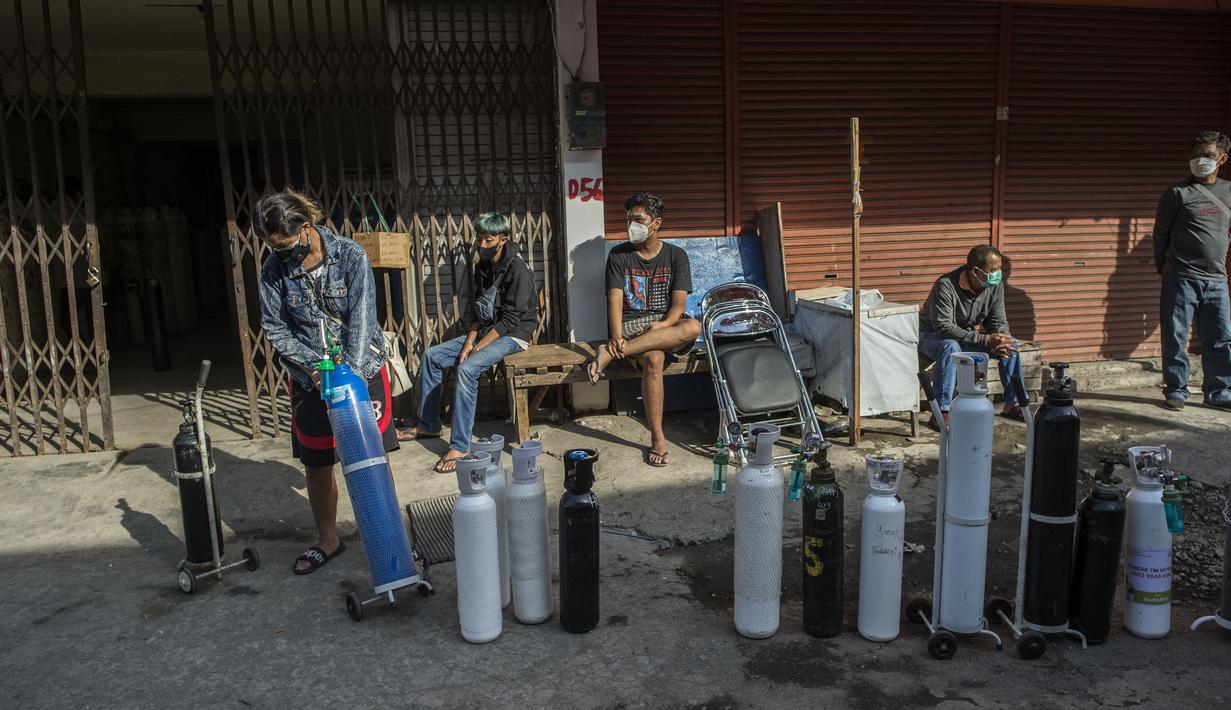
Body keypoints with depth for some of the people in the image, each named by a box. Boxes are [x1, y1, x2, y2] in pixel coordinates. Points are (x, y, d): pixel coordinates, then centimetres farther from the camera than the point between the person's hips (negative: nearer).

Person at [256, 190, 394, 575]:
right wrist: (312, 366, -14)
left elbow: (361, 320, -17)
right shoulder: (274, 268, -6)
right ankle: (327, 541, 27)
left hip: (362, 369, -2)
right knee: (317, 466, 9)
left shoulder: (351, 256, -14)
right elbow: (275, 328, 0)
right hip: (310, 379, 3)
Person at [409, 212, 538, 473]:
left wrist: (478, 347, -20)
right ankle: (429, 425, 11)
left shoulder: (518, 271, -18)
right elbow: (476, 309, 11)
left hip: (512, 336, -9)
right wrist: (470, 341, -6)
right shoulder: (482, 267, 8)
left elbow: (509, 320, -21)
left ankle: (459, 447, -26)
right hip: (485, 331, 9)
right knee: (432, 356, 1)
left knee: (467, 368, -31)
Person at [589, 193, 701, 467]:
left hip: (665, 324, 2)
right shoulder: (619, 255, 7)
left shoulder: (675, 255, 9)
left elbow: (679, 303, -1)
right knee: (653, 358, -36)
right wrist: (617, 336, -23)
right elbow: (615, 298, -5)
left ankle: (610, 353, -37)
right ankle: (657, 439, -29)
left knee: (693, 327, -36)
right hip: (631, 325, -1)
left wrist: (664, 325, -22)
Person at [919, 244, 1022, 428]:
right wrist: (985, 340, -37)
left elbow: (999, 322, -3)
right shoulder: (946, 286, -29)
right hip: (932, 336, -6)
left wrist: (1001, 341, -27)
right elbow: (944, 327, -32)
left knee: (1010, 344, -11)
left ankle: (1013, 404, 0)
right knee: (950, 347, -39)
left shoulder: (995, 285, -9)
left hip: (968, 335, 6)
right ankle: (941, 413, -37)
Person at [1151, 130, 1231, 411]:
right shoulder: (1177, 193, -1)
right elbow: (1161, 232, 3)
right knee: (1175, 337, 0)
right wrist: (1162, 266, 6)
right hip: (1181, 279, -4)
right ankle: (1176, 390, 11)